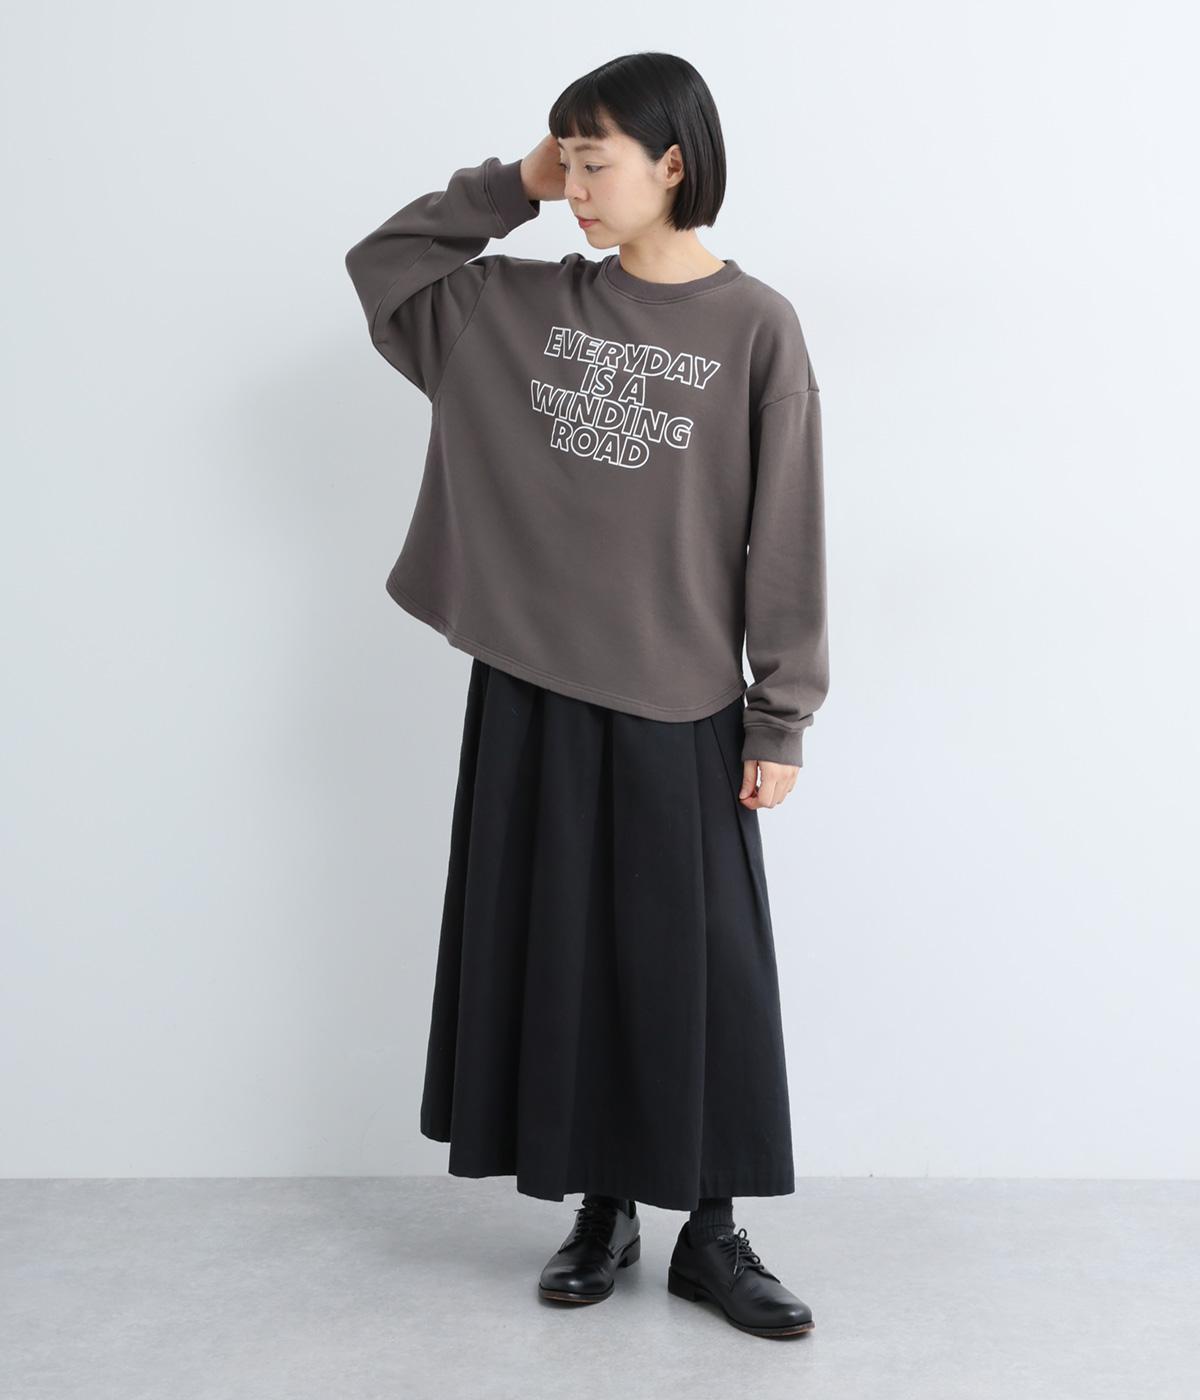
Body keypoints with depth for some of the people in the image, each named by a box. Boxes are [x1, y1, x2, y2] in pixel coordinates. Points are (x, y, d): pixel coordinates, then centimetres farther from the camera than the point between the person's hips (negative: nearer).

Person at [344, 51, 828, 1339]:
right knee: (561, 956, 9)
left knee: (702, 970, 3)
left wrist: (781, 716, -6)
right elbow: (382, 264, 16)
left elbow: (785, 538, -4)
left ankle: (712, 1233, 18)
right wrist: (509, 186, 6)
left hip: (678, 706, -3)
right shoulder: (526, 305, 7)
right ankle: (602, 1211, 24)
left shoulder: (755, 327, -3)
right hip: (532, 690, 4)